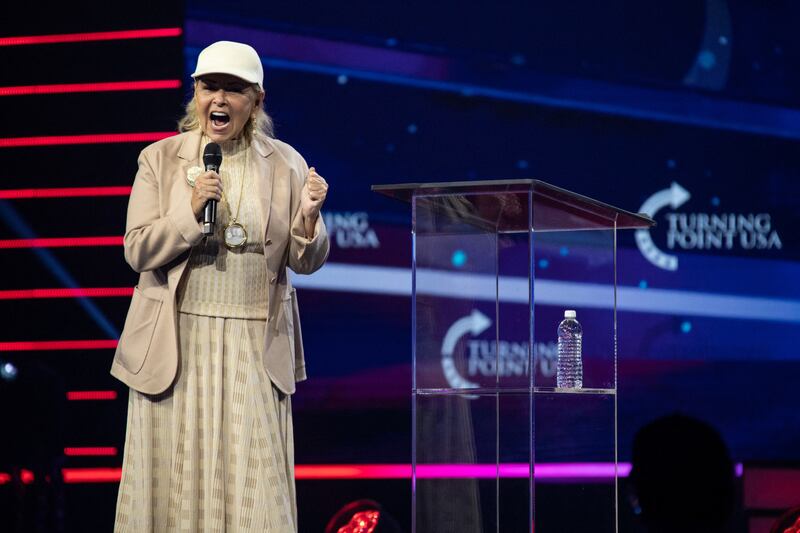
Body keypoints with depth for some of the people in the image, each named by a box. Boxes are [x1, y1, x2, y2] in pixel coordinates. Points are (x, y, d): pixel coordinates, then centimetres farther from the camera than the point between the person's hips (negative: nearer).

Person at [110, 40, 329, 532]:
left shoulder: (286, 164, 4)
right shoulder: (160, 159, 3)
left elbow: (305, 262, 4)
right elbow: (138, 251, -2)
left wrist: (308, 218, -17)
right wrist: (192, 212, -16)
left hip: (255, 344, 0)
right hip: (178, 341, 0)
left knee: (255, 488, -2)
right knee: (177, 481, 3)